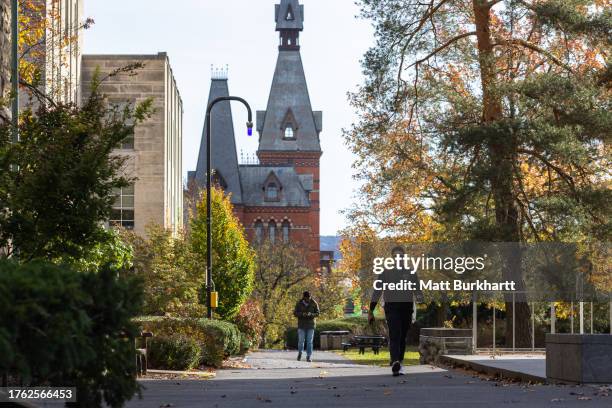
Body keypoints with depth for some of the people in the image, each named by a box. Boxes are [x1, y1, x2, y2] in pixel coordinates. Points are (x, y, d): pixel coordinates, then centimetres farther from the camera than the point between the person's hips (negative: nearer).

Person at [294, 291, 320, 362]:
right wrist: (302, 314, -23)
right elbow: (295, 313, -4)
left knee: (309, 341, -2)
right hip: (301, 325, 0)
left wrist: (311, 314, -23)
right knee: (301, 341, 2)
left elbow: (317, 313, -2)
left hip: (310, 325, 0)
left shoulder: (314, 303, -3)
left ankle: (309, 356, 3)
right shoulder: (299, 303, -3)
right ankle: (300, 352, 28)